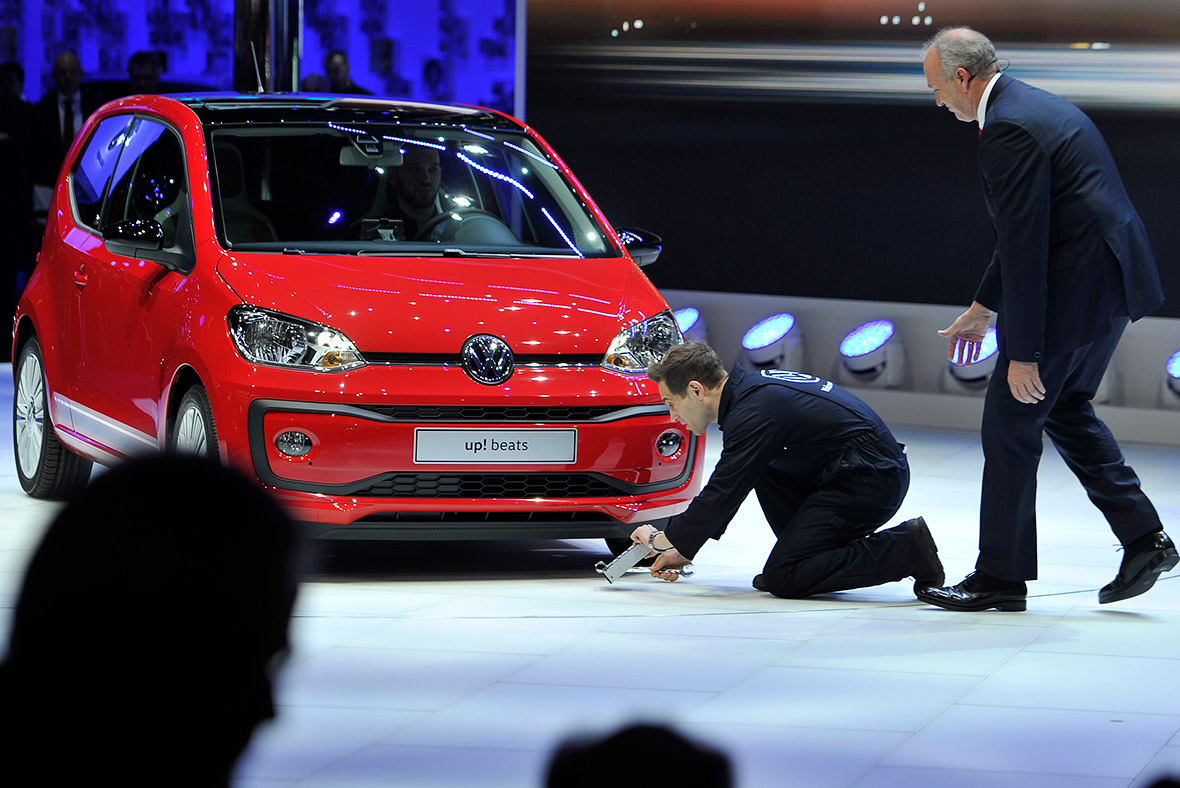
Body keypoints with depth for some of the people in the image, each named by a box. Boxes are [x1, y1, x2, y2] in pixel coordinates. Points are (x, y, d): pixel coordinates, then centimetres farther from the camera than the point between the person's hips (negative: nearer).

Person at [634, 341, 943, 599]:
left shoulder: (753, 413, -18)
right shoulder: (751, 388, 14)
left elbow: (722, 497, -16)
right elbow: (725, 487, 25)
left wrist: (662, 539, -1)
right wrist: (684, 549, 26)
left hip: (871, 481, -10)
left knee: (782, 579, -12)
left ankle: (907, 549, -12)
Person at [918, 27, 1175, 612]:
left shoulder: (1008, 129, -19)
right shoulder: (1035, 106, 15)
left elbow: (1025, 247, -22)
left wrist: (1023, 355, -20)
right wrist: (984, 307, 28)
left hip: (1074, 291, -10)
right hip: (1112, 278, 10)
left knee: (1010, 421, 1)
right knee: (1064, 408, 24)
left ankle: (1001, 578, 9)